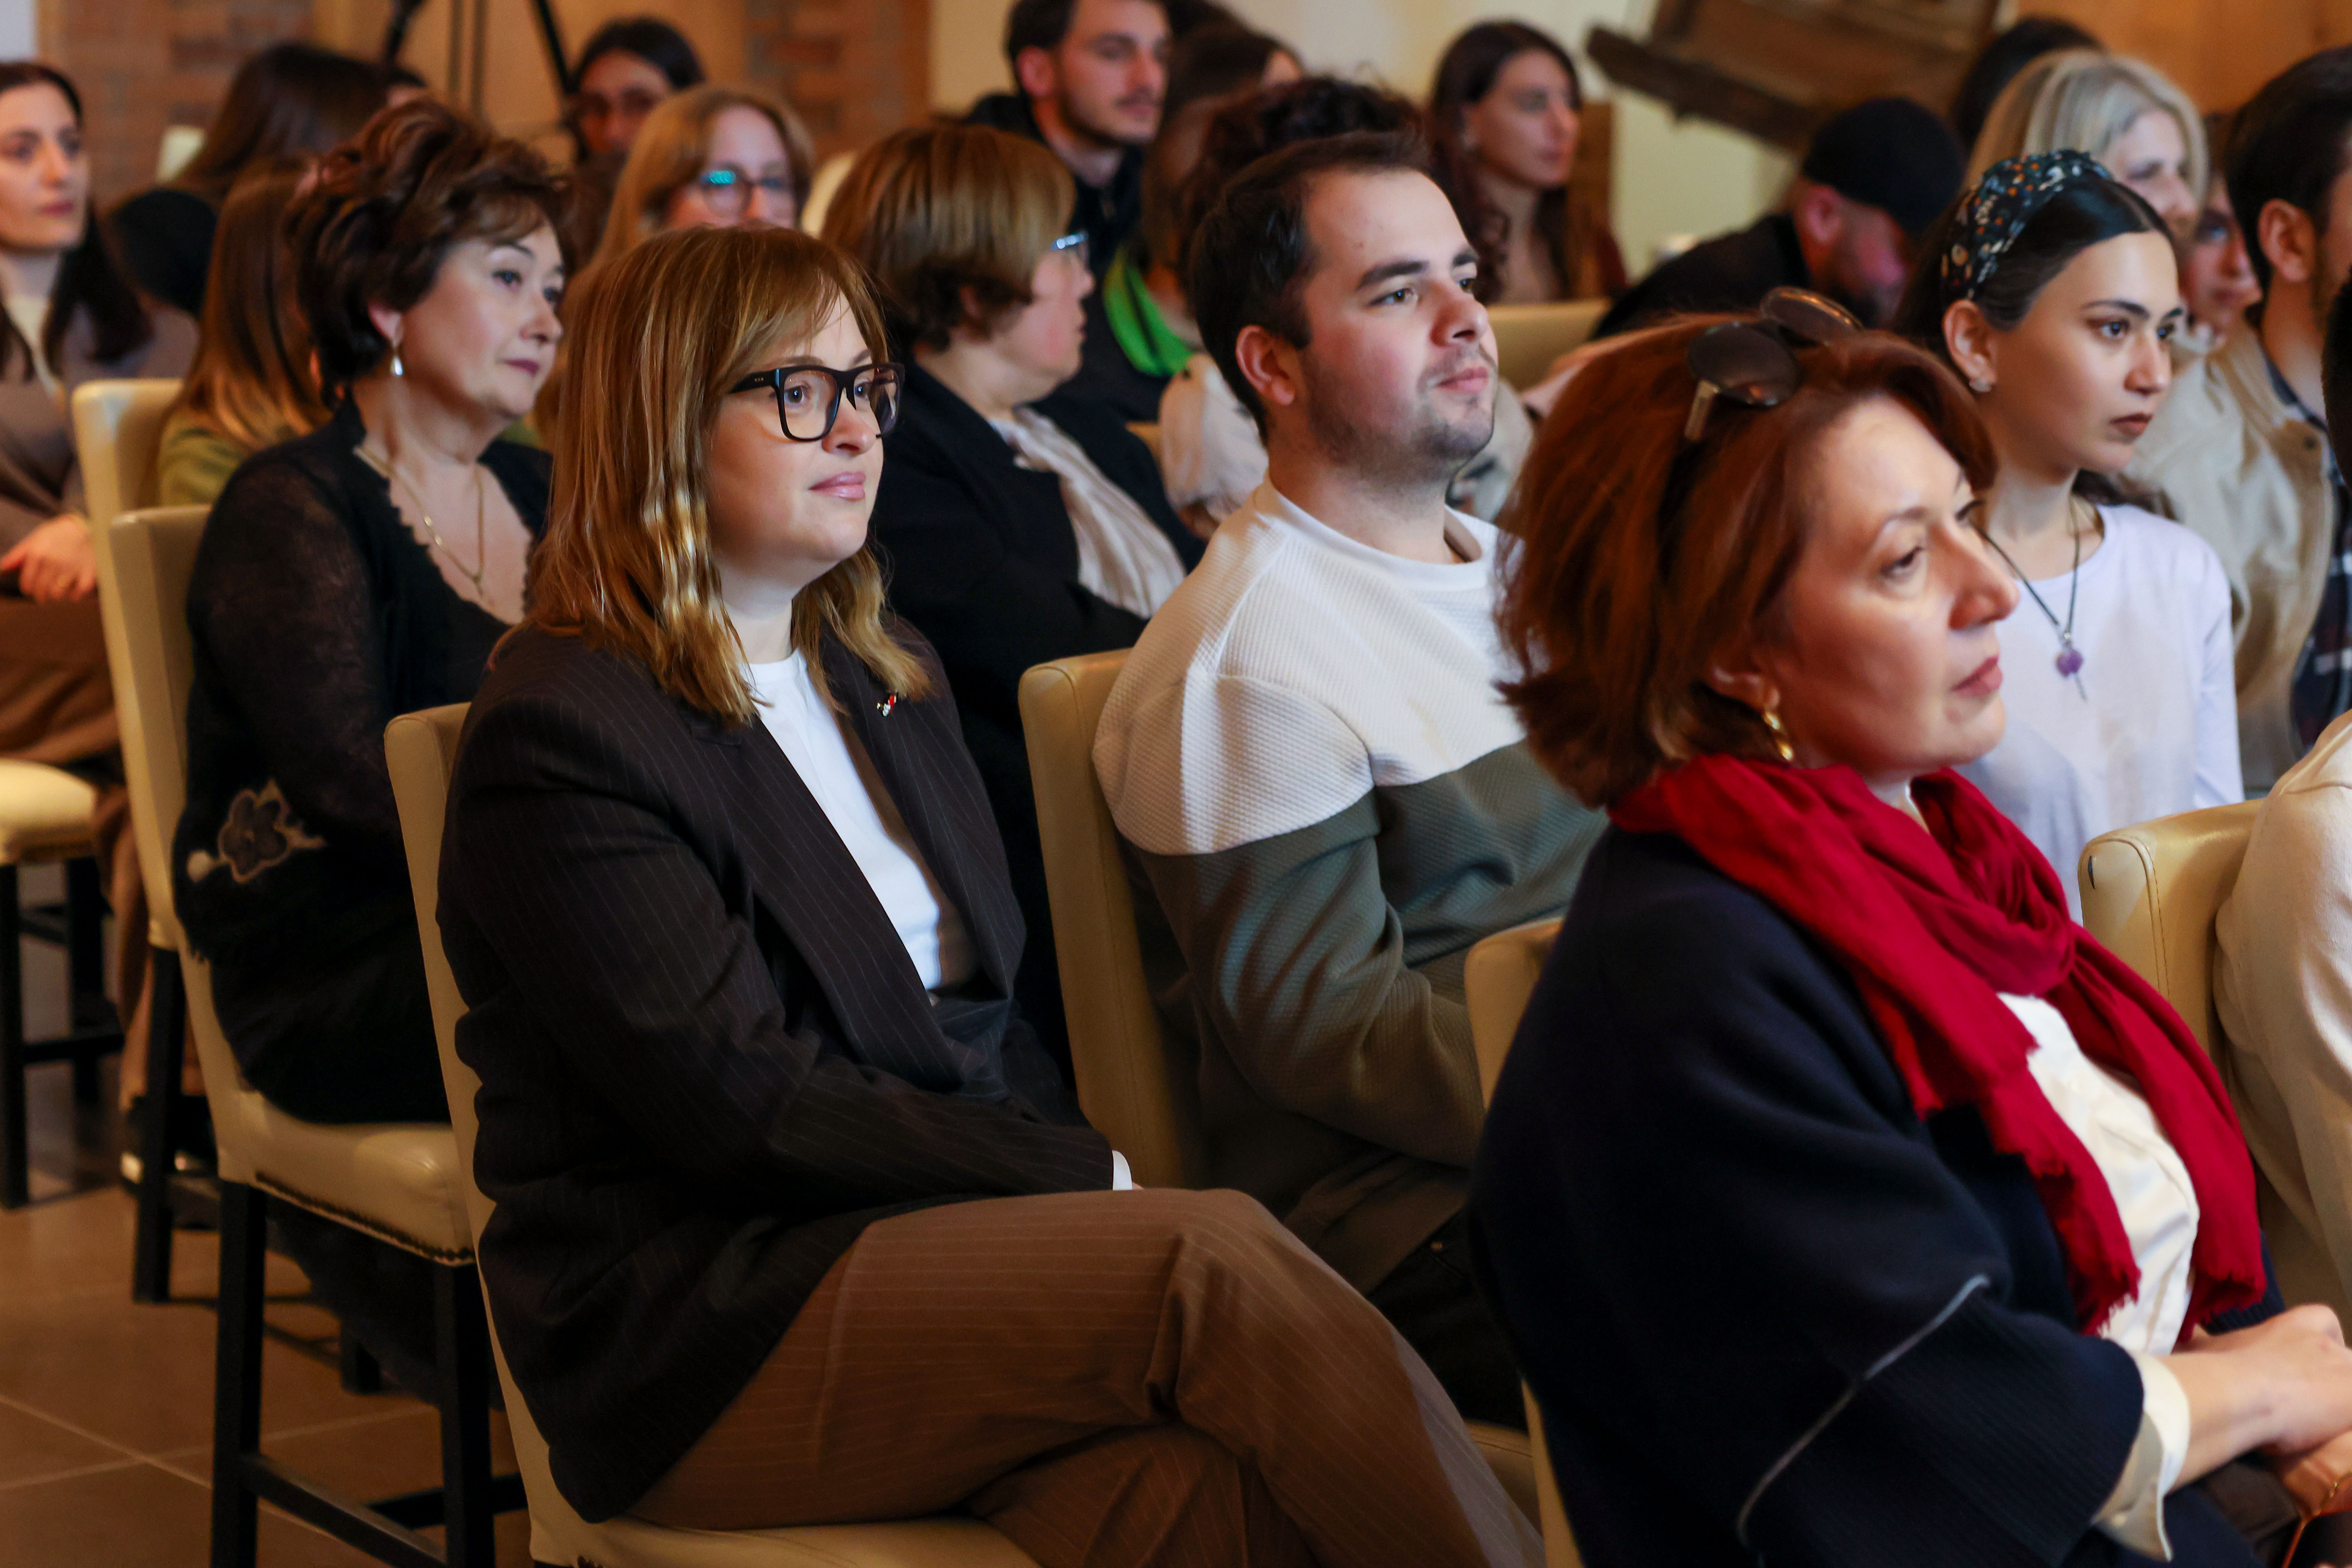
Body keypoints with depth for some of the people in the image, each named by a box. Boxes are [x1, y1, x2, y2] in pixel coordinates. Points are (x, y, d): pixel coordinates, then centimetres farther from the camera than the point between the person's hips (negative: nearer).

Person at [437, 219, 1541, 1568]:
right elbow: (745, 1104, -15)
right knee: (1212, 1260, -27)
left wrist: (1083, 1179, -3)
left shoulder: (887, 670, 19)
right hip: (700, 1341, -6)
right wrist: (1095, 1189, -13)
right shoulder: (562, 734, -8)